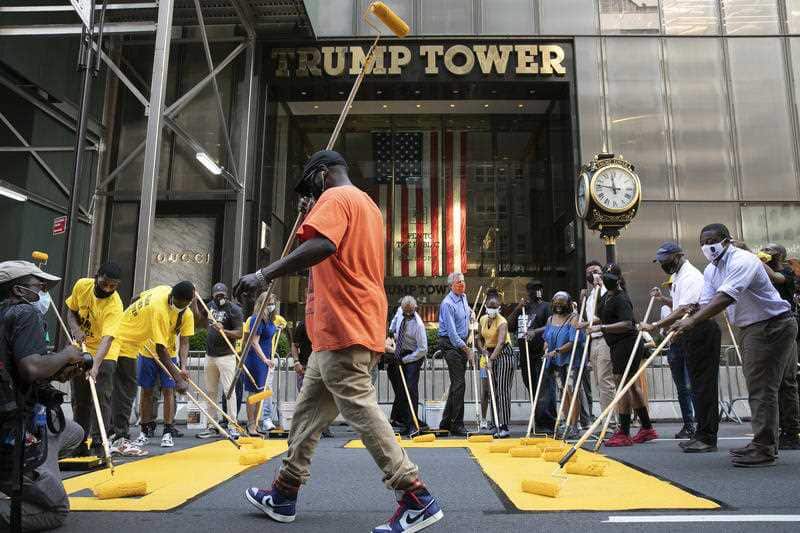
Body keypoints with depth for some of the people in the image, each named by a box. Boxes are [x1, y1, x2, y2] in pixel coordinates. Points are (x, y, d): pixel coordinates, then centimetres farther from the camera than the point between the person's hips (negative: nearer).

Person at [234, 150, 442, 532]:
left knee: (360, 409, -9)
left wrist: (266, 275, -27)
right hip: (362, 324, 10)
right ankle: (284, 494, 25)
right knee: (309, 409, 15)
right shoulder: (369, 206, 24)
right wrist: (318, 289, 32)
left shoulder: (336, 197, -6)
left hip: (342, 327, -10)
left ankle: (417, 499, -6)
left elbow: (322, 244, -26)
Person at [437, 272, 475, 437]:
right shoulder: (448, 304, -18)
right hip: (450, 344, -9)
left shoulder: (464, 297, 10)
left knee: (457, 383, 10)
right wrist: (467, 350, -23)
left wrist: (470, 314, 14)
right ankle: (456, 425, -4)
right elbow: (452, 332, -22)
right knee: (459, 383, -11)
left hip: (461, 343, 9)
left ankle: (446, 422, 19)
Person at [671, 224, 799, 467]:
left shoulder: (743, 261, -22)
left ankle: (764, 449, -4)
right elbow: (707, 303, 0)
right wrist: (685, 323, -18)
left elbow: (725, 297, -35)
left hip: (773, 325, -10)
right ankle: (764, 443, 25)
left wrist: (692, 320, -42)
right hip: (749, 328, 10)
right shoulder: (711, 271, 7)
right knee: (758, 386, 15)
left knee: (762, 387, -10)